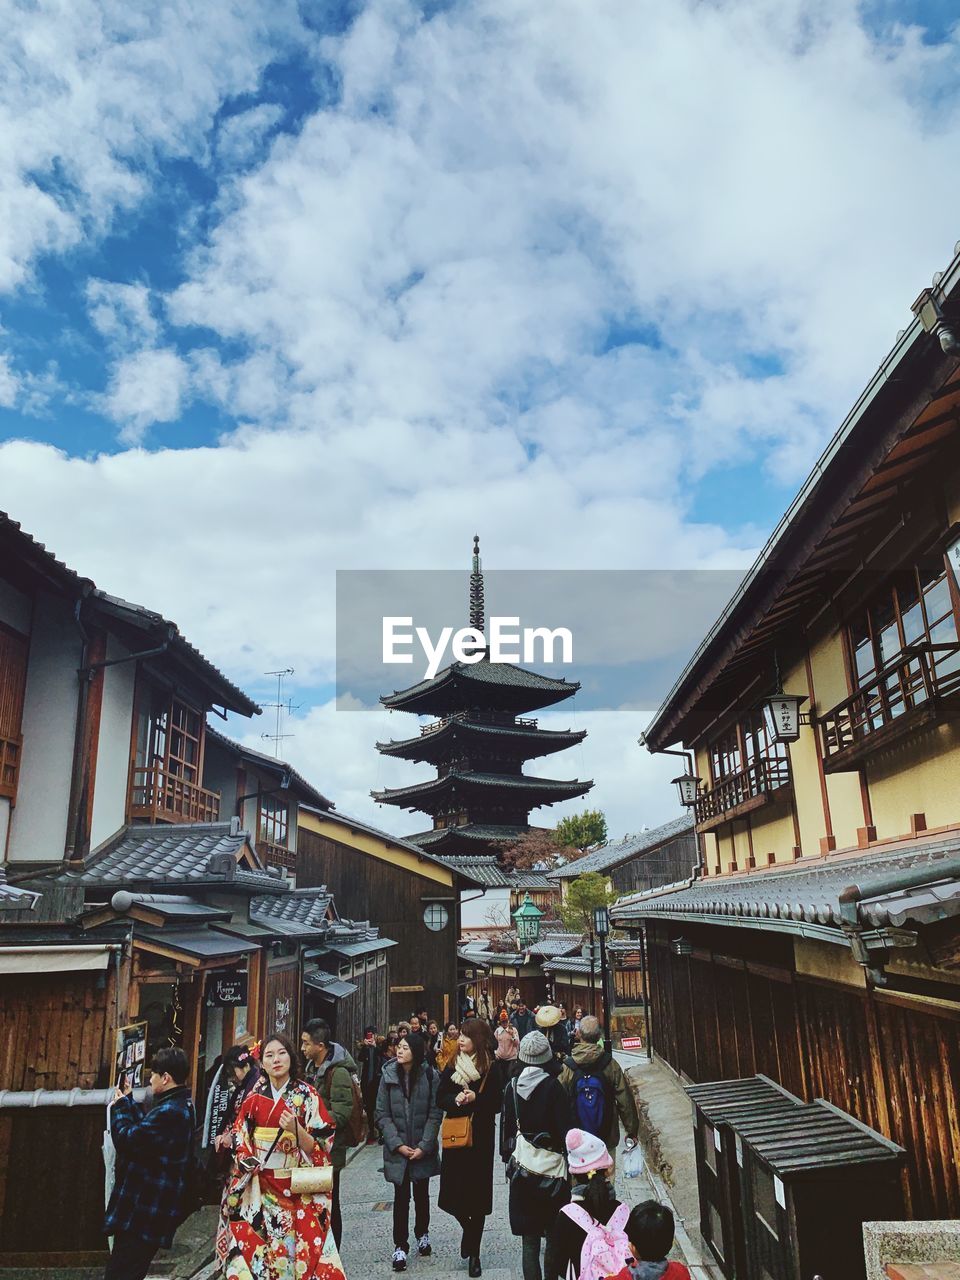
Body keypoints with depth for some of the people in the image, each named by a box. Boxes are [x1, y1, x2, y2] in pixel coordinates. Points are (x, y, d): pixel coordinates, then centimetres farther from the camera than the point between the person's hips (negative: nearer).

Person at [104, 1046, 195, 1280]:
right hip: (151, 1211, 11)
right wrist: (129, 1099, 22)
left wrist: (120, 1106, -5)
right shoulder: (181, 1107, 12)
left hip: (143, 1214, -11)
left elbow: (127, 1140, -21)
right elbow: (145, 1128, 21)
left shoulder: (169, 1112, -23)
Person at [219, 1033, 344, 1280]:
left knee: (291, 1245, -3)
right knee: (255, 1246, 4)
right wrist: (247, 1162, -4)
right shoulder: (255, 1096, 3)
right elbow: (240, 1138, 13)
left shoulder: (307, 1095, -7)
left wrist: (296, 1129, -25)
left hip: (296, 1186, -3)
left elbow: (319, 1146, -9)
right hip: (257, 1186, 3)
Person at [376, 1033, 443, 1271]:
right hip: (397, 1149, 0)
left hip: (424, 1148, 0)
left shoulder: (429, 1076, -9)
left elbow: (435, 1114, -7)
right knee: (401, 1196, 0)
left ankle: (422, 1234, 37)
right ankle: (400, 1246, 14)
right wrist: (397, 1144, -13)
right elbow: (382, 1115, -5)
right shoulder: (389, 1076, -6)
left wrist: (424, 1146, -13)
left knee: (421, 1194, 15)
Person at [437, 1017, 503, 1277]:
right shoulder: (453, 1065, 3)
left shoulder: (490, 1067, -6)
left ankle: (474, 1253, 19)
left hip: (480, 1137, -2)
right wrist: (455, 1100, -17)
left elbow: (496, 1103, -6)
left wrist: (476, 1098, -20)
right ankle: (468, 1228, 34)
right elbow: (440, 1098, 2)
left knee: (477, 1194, 3)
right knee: (452, 1193, 3)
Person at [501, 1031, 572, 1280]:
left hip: (521, 1168, 4)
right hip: (551, 1169, -4)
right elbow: (565, 1129, -11)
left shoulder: (512, 1087, -1)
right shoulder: (553, 1087, -14)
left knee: (529, 1240, 11)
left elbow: (506, 1126, 7)